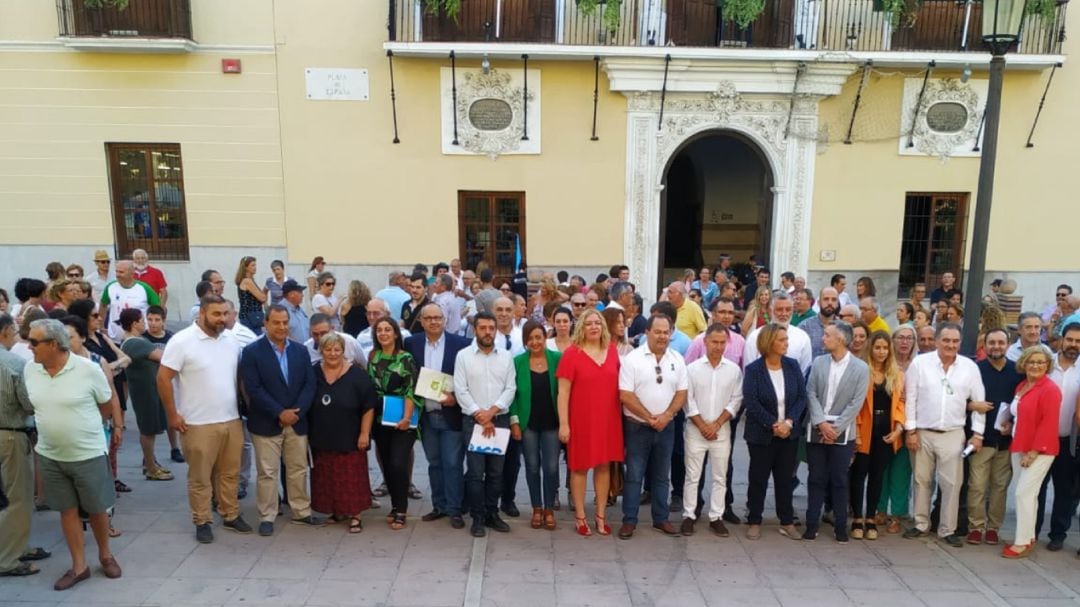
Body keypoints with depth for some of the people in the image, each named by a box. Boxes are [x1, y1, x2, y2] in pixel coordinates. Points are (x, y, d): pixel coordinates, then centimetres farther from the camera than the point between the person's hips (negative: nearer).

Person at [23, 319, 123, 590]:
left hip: (88, 454, -4)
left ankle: (105, 555, 31)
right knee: (67, 510, 12)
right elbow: (36, 405, 14)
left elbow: (108, 406, -4)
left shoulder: (88, 369, -17)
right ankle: (79, 566, 24)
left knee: (97, 508, 9)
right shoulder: (29, 370, -3)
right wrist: (54, 423, 9)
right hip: (50, 455, 4)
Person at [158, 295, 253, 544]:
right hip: (198, 424, -5)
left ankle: (231, 515, 30)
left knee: (229, 473, 15)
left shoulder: (232, 341, 5)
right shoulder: (182, 341, -12)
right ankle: (202, 521, 22)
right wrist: (172, 415, -12)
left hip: (231, 420, 5)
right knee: (200, 477, 7)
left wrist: (244, 407, 11)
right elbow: (163, 379, -11)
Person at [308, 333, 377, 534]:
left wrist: (364, 433, -10)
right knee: (326, 479, 12)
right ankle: (336, 511, 28)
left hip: (349, 440, -4)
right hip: (321, 440, 4)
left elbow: (368, 407, -7)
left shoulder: (357, 375, -9)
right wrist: (308, 434, 9)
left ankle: (354, 516, 11)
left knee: (351, 478, 1)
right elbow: (305, 406, 11)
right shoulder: (313, 374, 2)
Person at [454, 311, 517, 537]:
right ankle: (477, 518, 10)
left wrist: (492, 411, -12)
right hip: (473, 420, -2)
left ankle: (492, 514, 21)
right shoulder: (463, 355, -1)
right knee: (475, 472, -1)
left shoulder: (506, 356, 6)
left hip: (500, 419, 2)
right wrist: (479, 415, -11)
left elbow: (510, 388, 0)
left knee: (496, 471, 9)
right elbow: (460, 391, -5)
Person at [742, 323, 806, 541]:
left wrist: (789, 422, -15)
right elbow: (751, 402, -15)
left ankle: (787, 522, 24)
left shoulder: (793, 366, 1)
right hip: (761, 434, -3)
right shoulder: (753, 369, -9)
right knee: (758, 479, 6)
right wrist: (773, 424, -18)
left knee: (785, 479, 11)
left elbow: (802, 397, -2)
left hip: (789, 433, 3)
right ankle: (754, 522, 18)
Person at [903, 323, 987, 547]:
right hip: (923, 432, 0)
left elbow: (979, 401, 5)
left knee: (951, 483, 3)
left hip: (953, 435, 1)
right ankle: (921, 525, 23)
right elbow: (910, 398, -3)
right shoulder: (920, 363, -5)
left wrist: (977, 433, 1)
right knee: (922, 481, 10)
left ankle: (947, 529, 16)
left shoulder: (970, 367, -1)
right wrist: (911, 430, -5)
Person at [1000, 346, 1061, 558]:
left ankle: (1022, 543, 1)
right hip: (1019, 447, 8)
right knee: (1027, 493, 13)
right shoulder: (1021, 386, 11)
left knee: (1023, 493, -7)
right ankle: (1029, 537, 22)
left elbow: (1048, 424, -17)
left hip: (1039, 451, -8)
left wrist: (1034, 451, -18)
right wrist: (1010, 425, 1)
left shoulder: (1050, 389, -13)